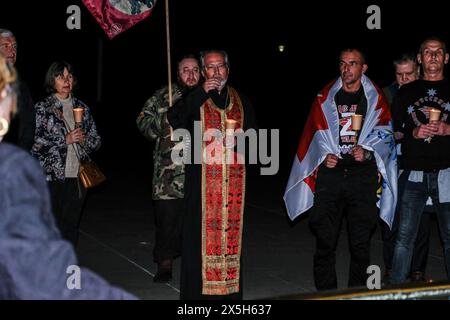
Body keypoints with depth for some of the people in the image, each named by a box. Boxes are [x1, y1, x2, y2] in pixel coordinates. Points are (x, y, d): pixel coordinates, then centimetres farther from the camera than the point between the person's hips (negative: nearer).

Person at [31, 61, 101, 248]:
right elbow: (35, 141, -8)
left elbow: (95, 139, 18)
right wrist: (65, 139, -14)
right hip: (51, 177, -4)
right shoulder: (42, 108, 1)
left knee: (71, 226, 5)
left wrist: (84, 141, -4)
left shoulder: (81, 108, 13)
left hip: (76, 176, 4)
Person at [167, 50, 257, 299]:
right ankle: (198, 290, 0)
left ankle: (230, 291, 12)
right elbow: (174, 120, -14)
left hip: (234, 181, 3)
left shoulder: (240, 101, 15)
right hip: (202, 181, -3)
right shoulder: (194, 100, 5)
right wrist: (201, 93, -19)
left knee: (232, 234, 5)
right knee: (202, 234, -6)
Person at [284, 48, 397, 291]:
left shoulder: (375, 98, 9)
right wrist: (324, 156, -5)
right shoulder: (326, 97, 11)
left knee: (360, 241, 3)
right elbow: (316, 133, 11)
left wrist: (367, 152, -13)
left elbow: (384, 134, 3)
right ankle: (326, 294, 9)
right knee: (325, 240, -1)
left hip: (363, 173, 0)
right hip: (330, 172, 1)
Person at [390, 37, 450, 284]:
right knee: (405, 236, 1)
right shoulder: (405, 93, 13)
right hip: (414, 174, 1)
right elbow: (393, 131, 13)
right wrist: (414, 133, -5)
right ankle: (396, 288, 11)